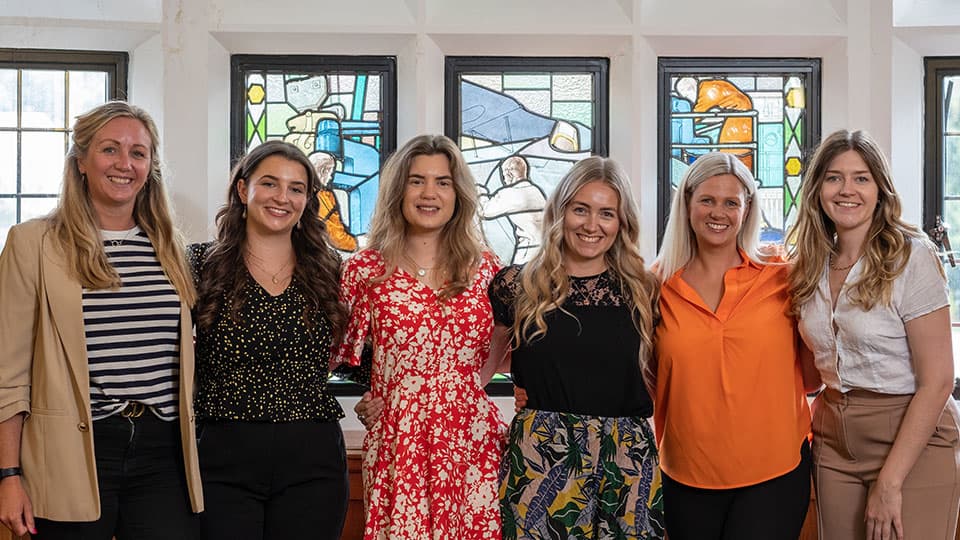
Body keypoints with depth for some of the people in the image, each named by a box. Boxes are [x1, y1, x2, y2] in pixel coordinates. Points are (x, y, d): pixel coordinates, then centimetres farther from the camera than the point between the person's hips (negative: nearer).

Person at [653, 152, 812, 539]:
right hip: (687, 478, 1)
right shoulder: (659, 287, 1)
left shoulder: (780, 281, 0)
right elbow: (650, 380, 10)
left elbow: (809, 372, 8)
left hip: (774, 476, -1)